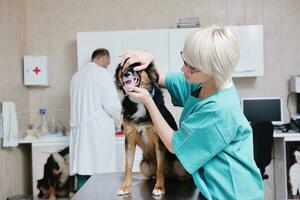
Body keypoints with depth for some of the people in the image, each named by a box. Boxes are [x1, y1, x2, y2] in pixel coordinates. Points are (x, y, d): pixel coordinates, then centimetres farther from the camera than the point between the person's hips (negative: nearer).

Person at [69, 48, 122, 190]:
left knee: (83, 177, 7)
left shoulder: (77, 75, 16)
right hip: (98, 132, -7)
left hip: (79, 132, 7)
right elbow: (112, 105, -11)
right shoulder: (102, 74, -5)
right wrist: (118, 116, 11)